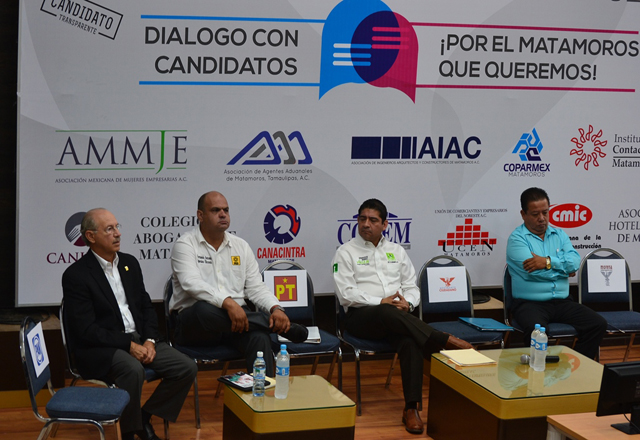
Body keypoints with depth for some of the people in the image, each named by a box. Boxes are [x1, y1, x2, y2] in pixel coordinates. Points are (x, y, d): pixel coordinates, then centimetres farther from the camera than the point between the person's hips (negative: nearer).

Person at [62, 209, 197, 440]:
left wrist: (149, 340, -4)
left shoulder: (129, 263, 10)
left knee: (186, 368, -11)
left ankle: (145, 416, 7)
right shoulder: (76, 275, -10)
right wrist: (129, 345, -20)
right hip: (100, 348, -6)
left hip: (138, 340, 7)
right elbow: (86, 330, -15)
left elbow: (147, 306, 15)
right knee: (132, 369, -36)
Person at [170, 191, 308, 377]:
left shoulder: (241, 246, 17)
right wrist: (228, 302, -32)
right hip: (194, 323, -3)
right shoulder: (185, 245, 0)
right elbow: (192, 283, -17)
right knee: (205, 310, -39)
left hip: (238, 316, 4)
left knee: (259, 336, -30)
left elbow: (256, 287, 14)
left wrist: (276, 308, -9)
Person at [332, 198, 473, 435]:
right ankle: (445, 340, -34)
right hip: (362, 316, -3)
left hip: (398, 315, 3)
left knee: (410, 340, -33)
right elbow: (346, 294, -5)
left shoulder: (396, 251, 19)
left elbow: (412, 288, 17)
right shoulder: (346, 252, 6)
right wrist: (381, 302, -14)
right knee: (387, 313, -40)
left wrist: (407, 303, -7)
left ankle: (411, 408, -34)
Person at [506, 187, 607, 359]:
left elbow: (575, 261, 0)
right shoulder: (517, 238, -2)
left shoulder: (559, 234, 16)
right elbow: (532, 271, -15)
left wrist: (548, 262, -16)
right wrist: (563, 268, 0)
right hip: (530, 303, -6)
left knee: (598, 324, -12)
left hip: (562, 301, 6)